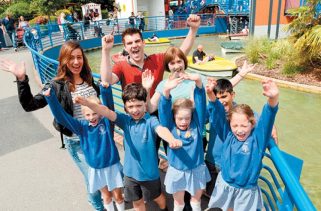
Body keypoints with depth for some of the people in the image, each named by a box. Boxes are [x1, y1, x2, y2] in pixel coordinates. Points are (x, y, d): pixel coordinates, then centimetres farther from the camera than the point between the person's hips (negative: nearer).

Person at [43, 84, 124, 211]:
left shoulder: (106, 122, -17)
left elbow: (109, 104, -34)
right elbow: (61, 117, -18)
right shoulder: (82, 127, -11)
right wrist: (50, 97, -30)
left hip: (112, 166, -2)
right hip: (96, 169, 2)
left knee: (117, 196, 16)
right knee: (106, 196, 22)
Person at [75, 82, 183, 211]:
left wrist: (172, 140, -61)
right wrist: (88, 103, -38)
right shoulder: (125, 120, -9)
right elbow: (106, 112, -21)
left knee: (157, 197, 25)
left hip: (149, 171, -2)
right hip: (130, 171, 3)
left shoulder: (151, 120, -19)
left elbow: (161, 129, -39)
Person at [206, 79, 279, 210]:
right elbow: (218, 114, -21)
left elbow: (267, 119, -35)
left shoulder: (257, 138, -18)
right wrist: (211, 95, -39)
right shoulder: (228, 135, -12)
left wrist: (273, 98, -54)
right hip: (224, 185, 2)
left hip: (247, 191, -2)